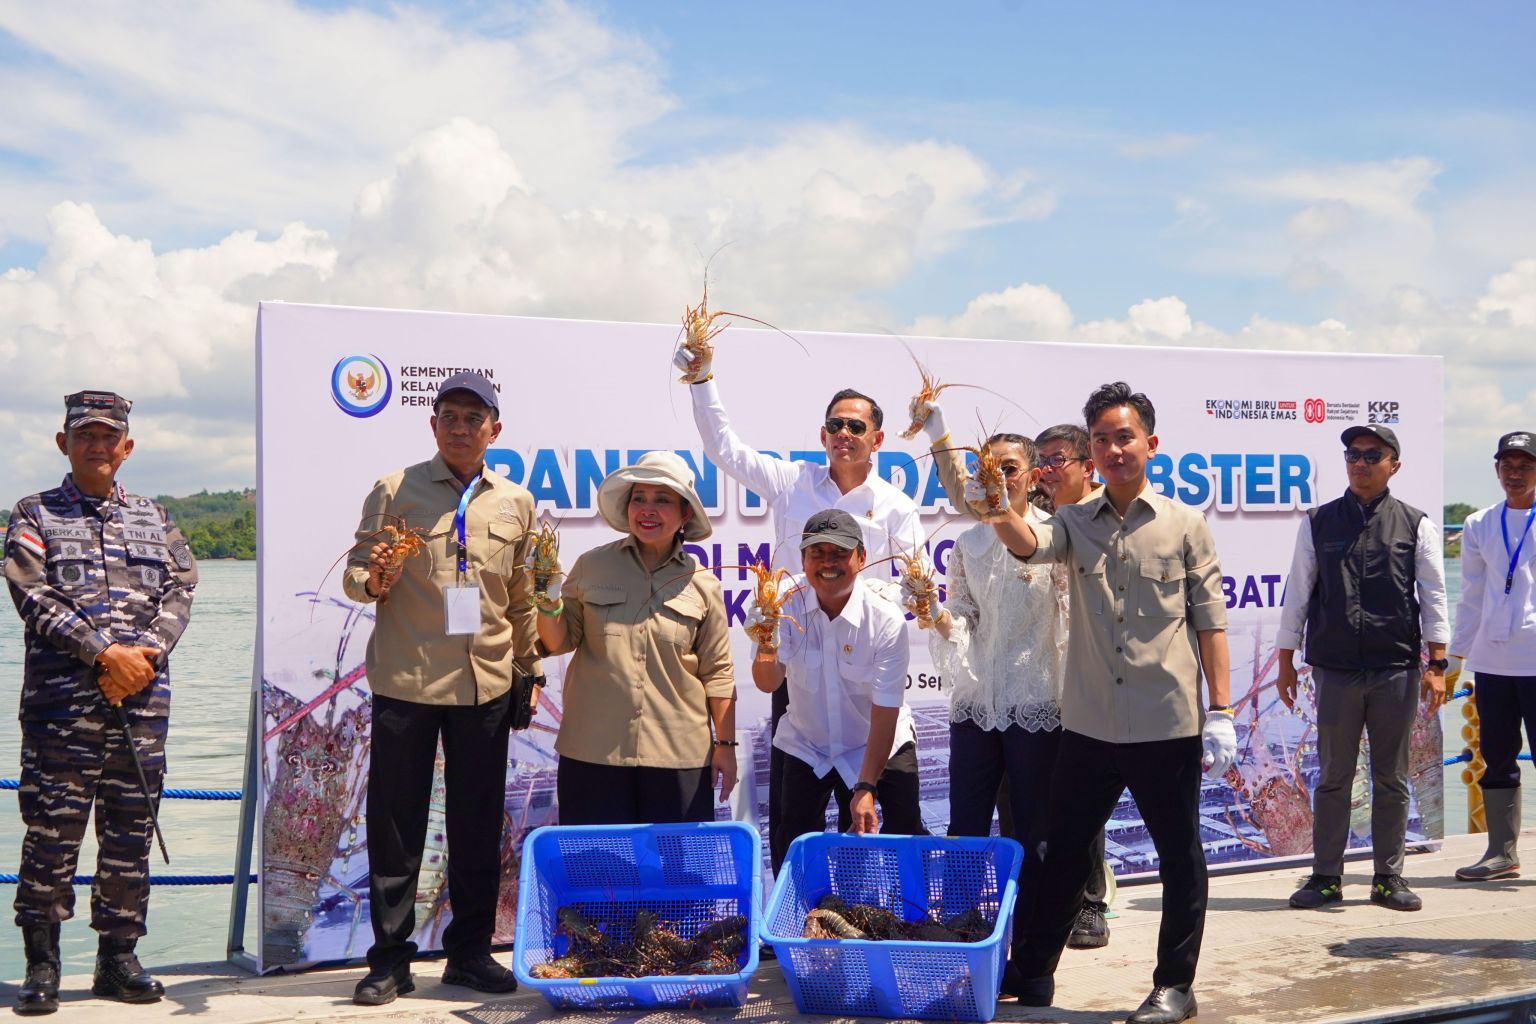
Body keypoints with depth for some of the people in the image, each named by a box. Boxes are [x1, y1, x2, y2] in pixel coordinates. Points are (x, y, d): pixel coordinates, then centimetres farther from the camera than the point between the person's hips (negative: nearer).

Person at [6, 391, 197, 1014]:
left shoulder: (153, 518, 17)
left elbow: (181, 589, 7)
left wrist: (148, 652, -10)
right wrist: (103, 653, -14)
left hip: (144, 699, 3)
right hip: (62, 699, -3)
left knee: (131, 832, 7)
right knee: (52, 828, -2)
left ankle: (118, 957, 17)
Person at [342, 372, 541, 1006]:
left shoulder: (516, 503, 11)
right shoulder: (394, 491, 2)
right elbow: (356, 575, 2)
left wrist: (528, 669, 15)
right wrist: (372, 581, -21)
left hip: (486, 685, 3)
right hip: (405, 680, -3)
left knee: (479, 825, 9)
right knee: (396, 823, 2)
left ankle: (469, 953, 20)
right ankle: (390, 959, 12)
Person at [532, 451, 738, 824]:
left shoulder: (702, 585, 3)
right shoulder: (592, 567, 3)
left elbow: (717, 671, 6)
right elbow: (559, 642, 6)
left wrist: (726, 744, 4)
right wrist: (548, 597, -12)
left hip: (678, 753, 0)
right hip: (594, 750, 0)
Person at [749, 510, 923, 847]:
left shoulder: (886, 621, -24)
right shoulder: (787, 603, -17)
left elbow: (886, 711, -23)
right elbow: (769, 684, -22)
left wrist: (866, 788, -27)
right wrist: (767, 647, -44)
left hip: (880, 747, -2)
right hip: (806, 747, 2)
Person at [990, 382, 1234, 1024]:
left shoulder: (1185, 525, 2)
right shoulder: (1076, 523, 9)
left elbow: (1209, 621, 1)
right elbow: (1028, 544, -13)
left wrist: (1220, 712, -4)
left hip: (1167, 727, -2)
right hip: (1089, 725, 3)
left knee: (1180, 857, 7)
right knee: (1063, 851, 12)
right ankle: (1031, 973, 25)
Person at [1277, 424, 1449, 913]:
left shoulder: (1415, 524, 4)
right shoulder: (1318, 523, 5)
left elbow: (1433, 597, 4)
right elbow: (1298, 594, 8)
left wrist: (1435, 664, -1)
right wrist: (1286, 661, 7)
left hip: (1397, 671, 0)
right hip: (1335, 669, 0)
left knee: (1391, 780, 7)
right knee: (1333, 777, 5)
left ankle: (1389, 877, 17)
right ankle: (1326, 877, 14)